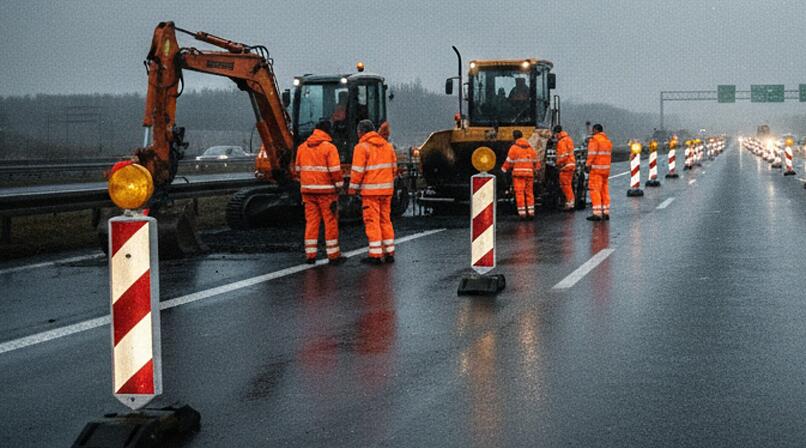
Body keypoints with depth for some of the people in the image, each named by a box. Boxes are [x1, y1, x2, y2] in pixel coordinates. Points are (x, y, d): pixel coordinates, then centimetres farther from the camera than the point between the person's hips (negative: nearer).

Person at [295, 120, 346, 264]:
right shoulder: (329, 147, -8)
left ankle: (310, 254, 6)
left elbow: (298, 169, 12)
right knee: (331, 222, 2)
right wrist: (339, 186, -2)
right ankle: (333, 255, 4)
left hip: (308, 190, 5)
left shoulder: (302, 147, 8)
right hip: (326, 190, -5)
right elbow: (335, 170, -12)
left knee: (311, 221, 8)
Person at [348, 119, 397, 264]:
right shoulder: (387, 145, 12)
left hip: (370, 191, -6)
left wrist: (352, 188, -4)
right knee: (385, 220, 13)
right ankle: (389, 253, 14)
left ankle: (375, 255, -4)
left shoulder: (362, 147, -9)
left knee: (372, 221, -2)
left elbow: (357, 171, -13)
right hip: (387, 190, 6)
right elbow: (394, 167, 13)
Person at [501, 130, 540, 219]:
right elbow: (535, 160, 19)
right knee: (529, 192, 11)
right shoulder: (530, 148, 13)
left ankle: (522, 213, -8)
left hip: (518, 173, -5)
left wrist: (504, 169, 7)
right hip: (529, 172, 5)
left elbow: (509, 161, -4)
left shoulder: (514, 147, -2)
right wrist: (537, 168, 32)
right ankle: (531, 212, 7)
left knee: (519, 193, -3)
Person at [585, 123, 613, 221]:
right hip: (606, 168, 8)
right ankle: (606, 213, 14)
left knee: (595, 189, -7)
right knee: (604, 190, 13)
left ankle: (597, 213, -13)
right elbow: (608, 154, 15)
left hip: (596, 168, -8)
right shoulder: (607, 140, 17)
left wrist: (588, 165, -13)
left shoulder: (594, 139, -9)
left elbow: (592, 154, -16)